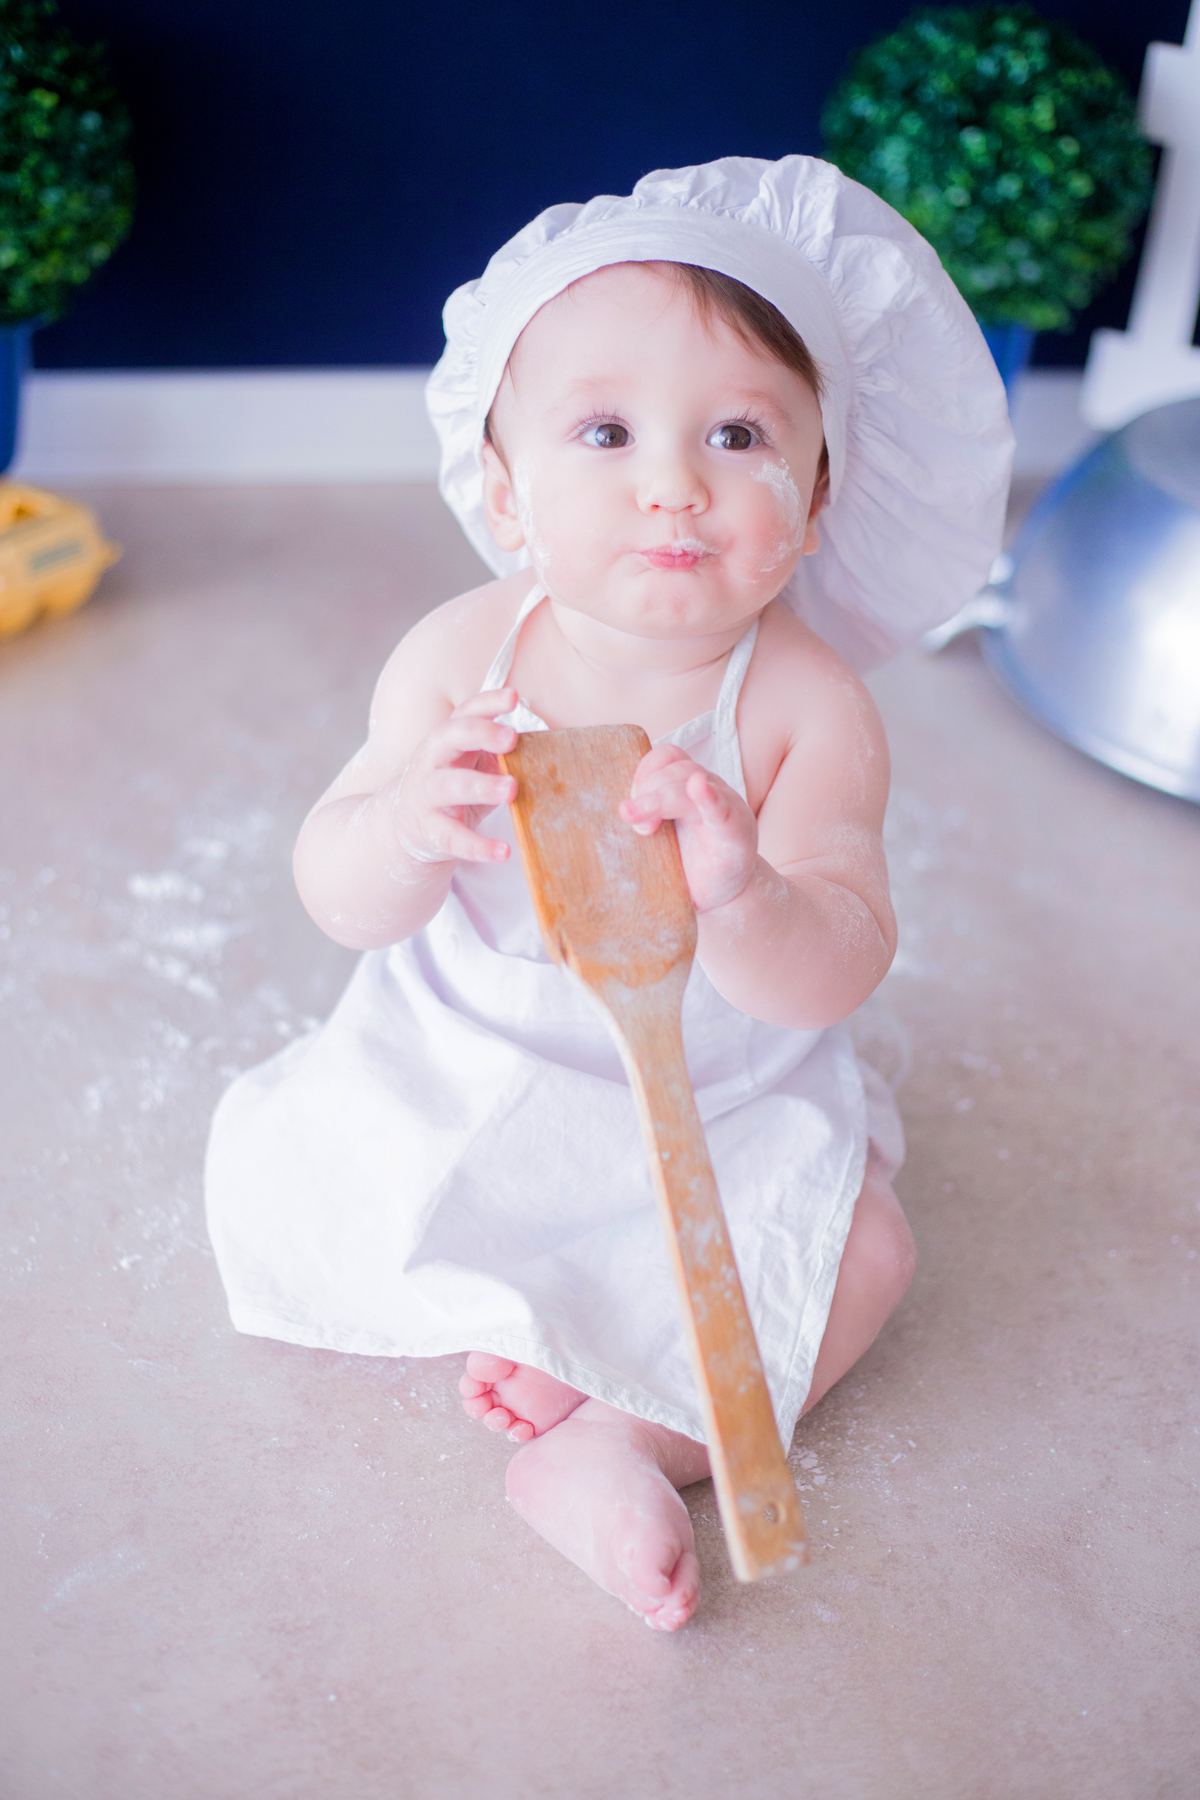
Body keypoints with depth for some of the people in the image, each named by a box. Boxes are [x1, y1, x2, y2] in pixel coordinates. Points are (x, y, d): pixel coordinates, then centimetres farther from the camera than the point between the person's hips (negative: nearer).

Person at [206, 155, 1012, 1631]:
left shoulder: (808, 706, -24)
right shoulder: (461, 657, -20)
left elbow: (835, 975, -29)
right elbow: (339, 902, -17)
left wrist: (743, 899, -53)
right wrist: (409, 828, -42)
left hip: (717, 1102, -1)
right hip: (462, 1066, 2)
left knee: (860, 1253, -16)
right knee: (274, 1179, -5)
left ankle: (611, 1443, -8)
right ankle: (529, 1311, 5)